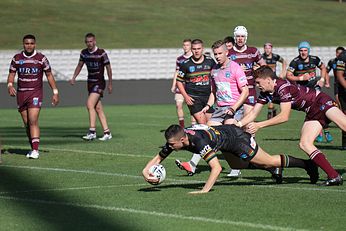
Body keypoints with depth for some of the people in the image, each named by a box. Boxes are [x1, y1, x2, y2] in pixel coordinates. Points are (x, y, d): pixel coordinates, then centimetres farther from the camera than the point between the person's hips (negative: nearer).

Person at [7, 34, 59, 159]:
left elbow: (49, 75, 4)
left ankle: (35, 151, -20)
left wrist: (55, 92, 0)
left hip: (36, 93, -4)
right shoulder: (16, 58, 5)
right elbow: (11, 74, 10)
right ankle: (33, 148, 20)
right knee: (26, 123, 7)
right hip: (21, 93, 4)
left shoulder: (41, 58, -2)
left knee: (33, 121, -17)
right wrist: (10, 86, -10)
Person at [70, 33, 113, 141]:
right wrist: (74, 78, 5)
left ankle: (92, 132, -20)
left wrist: (110, 84, -4)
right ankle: (107, 133, 11)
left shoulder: (101, 53, -12)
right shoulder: (84, 53, 4)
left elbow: (108, 68, -5)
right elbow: (80, 65, 18)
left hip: (99, 82, -6)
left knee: (90, 104, -20)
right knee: (98, 108, 6)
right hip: (90, 82, 6)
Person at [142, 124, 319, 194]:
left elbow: (217, 168, -44)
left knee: (269, 161, 2)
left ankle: (307, 164, 20)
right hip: (223, 133, 8)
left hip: (235, 137, -8)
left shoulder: (199, 142, -42)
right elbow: (158, 158, -7)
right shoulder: (173, 141, -20)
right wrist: (145, 171, -25)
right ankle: (274, 172, 51)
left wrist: (205, 190, -49)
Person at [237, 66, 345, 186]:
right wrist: (237, 124, -8)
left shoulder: (284, 87, -25)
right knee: (305, 144, -10)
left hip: (321, 101, -8)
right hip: (312, 114, 8)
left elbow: (284, 116, -25)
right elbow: (253, 113, 7)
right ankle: (334, 177, -17)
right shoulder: (265, 94, 2)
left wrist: (259, 125, -23)